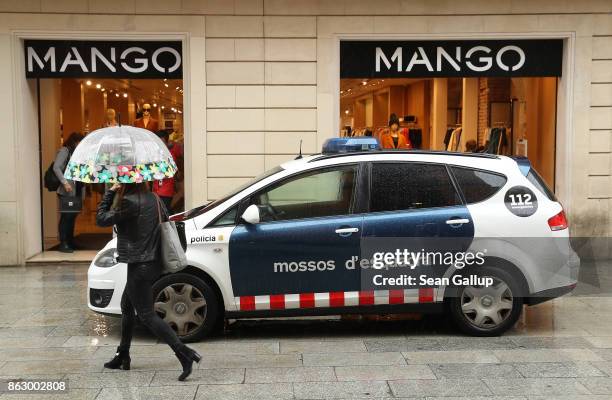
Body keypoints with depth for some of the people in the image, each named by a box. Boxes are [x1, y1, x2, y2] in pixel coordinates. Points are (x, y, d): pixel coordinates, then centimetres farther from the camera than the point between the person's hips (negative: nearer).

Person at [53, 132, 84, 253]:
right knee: (66, 216, -8)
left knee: (73, 215, 11)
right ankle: (63, 244, -5)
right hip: (66, 191, -8)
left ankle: (70, 242, 19)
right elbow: (56, 167, -15)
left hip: (76, 190, 8)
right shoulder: (64, 151, -5)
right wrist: (65, 182, -22)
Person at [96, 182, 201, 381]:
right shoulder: (153, 198, 6)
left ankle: (185, 353, -13)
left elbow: (102, 219, -10)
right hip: (153, 263, 9)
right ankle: (122, 356, 34)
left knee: (147, 315, -5)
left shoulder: (129, 202, -18)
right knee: (127, 306, 23)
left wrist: (110, 193, -2)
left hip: (140, 266, -9)